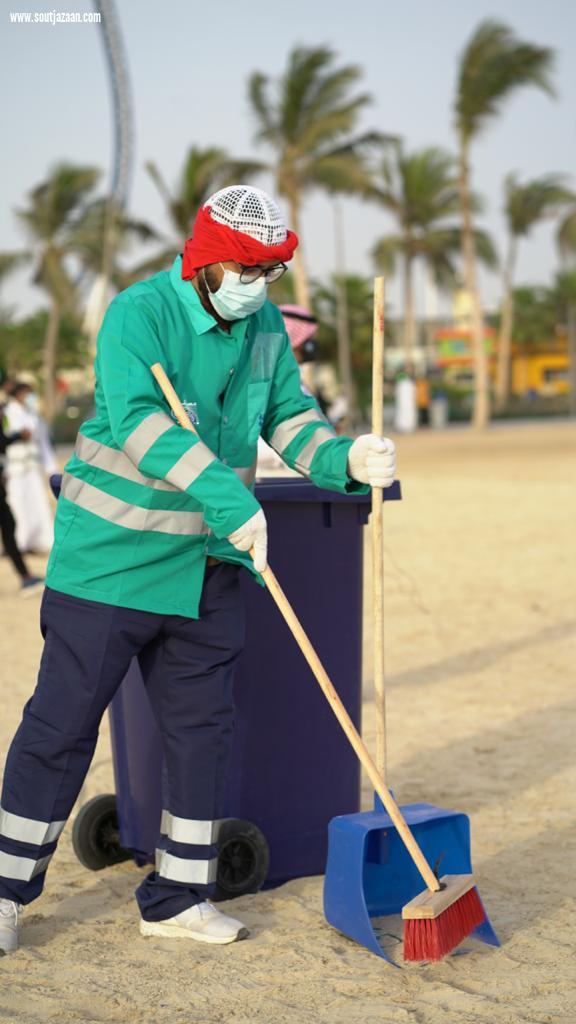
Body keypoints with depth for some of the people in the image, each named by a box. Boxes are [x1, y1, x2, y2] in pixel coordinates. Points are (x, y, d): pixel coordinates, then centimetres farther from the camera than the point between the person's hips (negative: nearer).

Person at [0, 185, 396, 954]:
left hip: (206, 567, 7)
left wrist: (345, 460, -19)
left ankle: (178, 897, 22)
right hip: (109, 562, -6)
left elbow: (291, 419, 3)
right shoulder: (139, 313, -16)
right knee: (62, 721, 0)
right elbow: (137, 419, -30)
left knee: (203, 725, 9)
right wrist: (230, 498, -39)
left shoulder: (265, 326, 5)